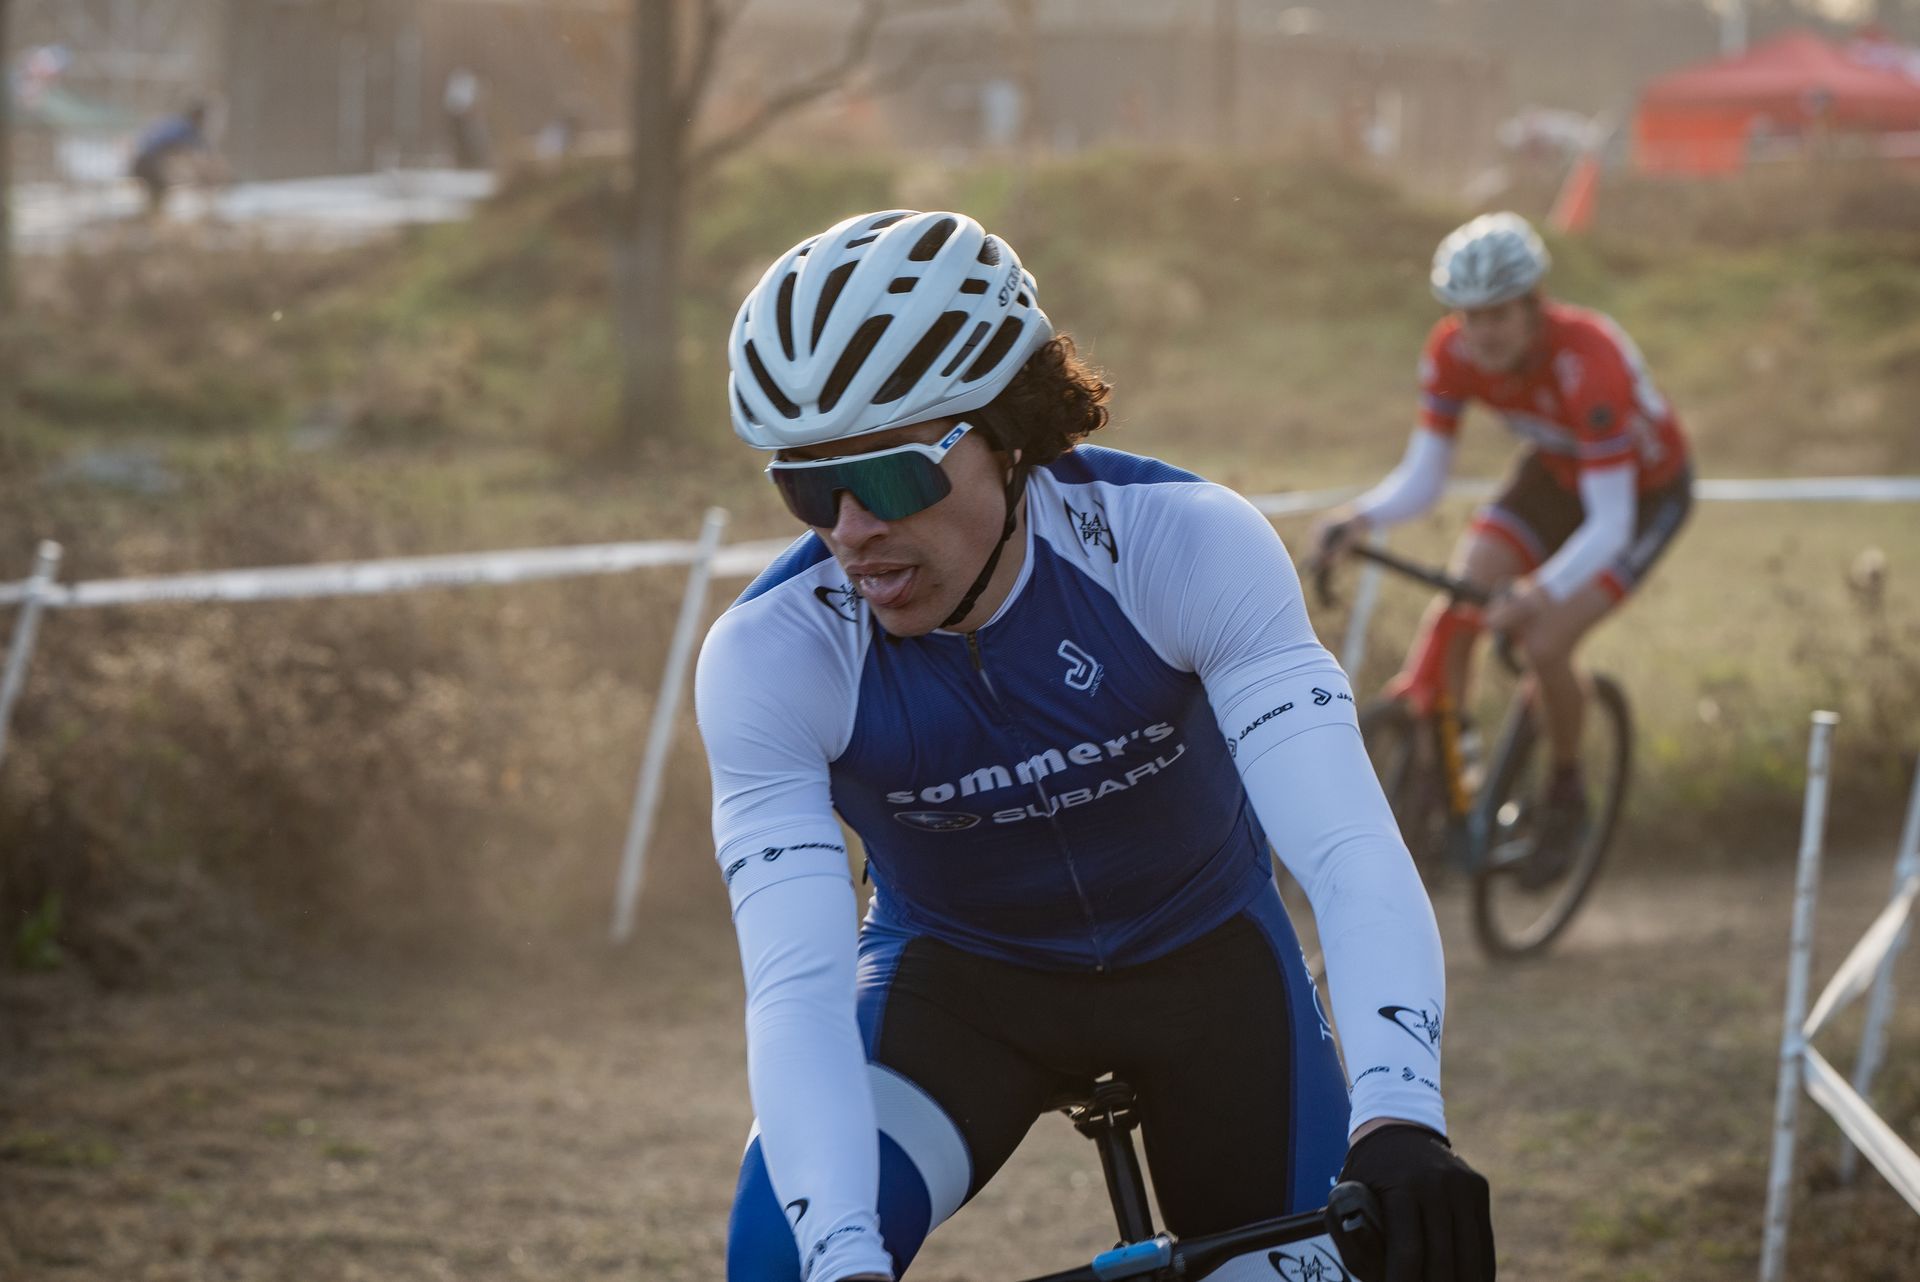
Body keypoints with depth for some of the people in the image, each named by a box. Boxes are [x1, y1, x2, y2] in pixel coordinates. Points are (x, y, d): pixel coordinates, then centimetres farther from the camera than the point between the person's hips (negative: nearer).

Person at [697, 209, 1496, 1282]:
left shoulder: (1186, 543, -29)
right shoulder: (769, 658, -27)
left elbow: (1353, 853, -37)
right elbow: (797, 985, -34)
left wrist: (1399, 1117, -55)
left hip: (1205, 958, 1)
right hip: (957, 978, -1)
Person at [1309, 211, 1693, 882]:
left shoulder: (1589, 363, -38)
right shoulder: (1452, 352, -21)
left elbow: (1609, 523, -39)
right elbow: (1421, 477, -16)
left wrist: (1542, 591, -55)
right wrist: (1361, 517, -37)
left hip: (1643, 492, -5)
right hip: (1555, 474, 5)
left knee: (1543, 645, -21)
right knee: (1449, 618, -16)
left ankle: (1567, 794, 5)